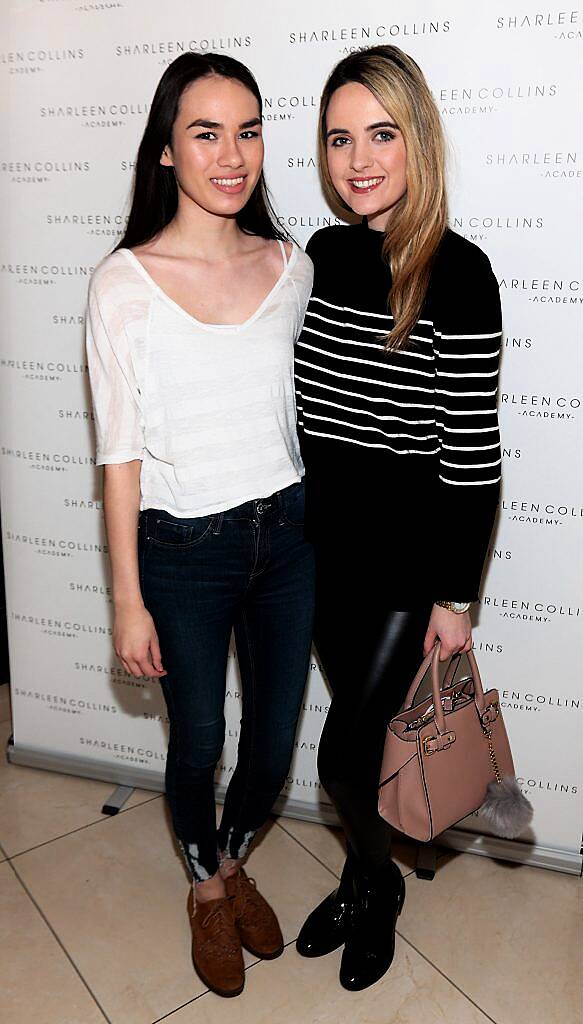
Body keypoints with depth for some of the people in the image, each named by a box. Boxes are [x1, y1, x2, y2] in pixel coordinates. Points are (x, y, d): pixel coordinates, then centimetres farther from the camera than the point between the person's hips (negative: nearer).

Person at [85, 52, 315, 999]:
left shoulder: (292, 266, 1)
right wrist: (129, 599, -8)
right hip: (185, 549, -3)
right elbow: (121, 450, -9)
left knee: (275, 735, 17)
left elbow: (303, 408, 10)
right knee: (198, 742, 15)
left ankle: (233, 861, 49)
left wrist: (319, 531, 11)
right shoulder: (125, 281, -11)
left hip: (286, 532, 4)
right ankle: (207, 888, 46)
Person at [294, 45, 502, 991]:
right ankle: (368, 879, 44)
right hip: (326, 546, 5)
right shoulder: (322, 256, 3)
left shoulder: (458, 274, -14)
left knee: (344, 752, 2)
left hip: (409, 556, -5)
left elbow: (472, 452, -14)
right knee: (363, 727, 20)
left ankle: (371, 881, 34)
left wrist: (455, 597, -12)